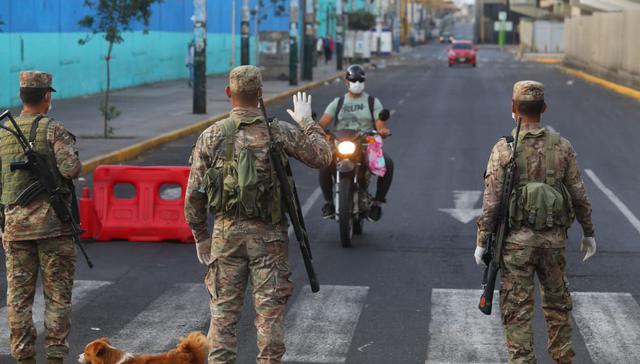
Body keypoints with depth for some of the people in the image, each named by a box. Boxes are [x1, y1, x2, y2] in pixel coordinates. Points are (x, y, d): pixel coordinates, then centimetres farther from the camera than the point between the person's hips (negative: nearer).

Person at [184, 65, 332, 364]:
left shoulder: (211, 136, -2)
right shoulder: (279, 132, -6)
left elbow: (194, 193, -1)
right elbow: (322, 157, 3)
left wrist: (200, 236, 10)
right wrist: (307, 122, 16)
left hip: (226, 231, 1)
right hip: (268, 234, -1)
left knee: (223, 309, 8)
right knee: (269, 311, 4)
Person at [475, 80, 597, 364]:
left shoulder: (504, 149, -9)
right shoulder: (563, 147, -1)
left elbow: (491, 201, -11)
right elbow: (579, 195, 3)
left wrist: (481, 242, -3)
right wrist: (588, 232, 15)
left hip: (517, 240, -3)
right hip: (554, 239, 3)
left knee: (517, 308, 3)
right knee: (557, 302, 20)